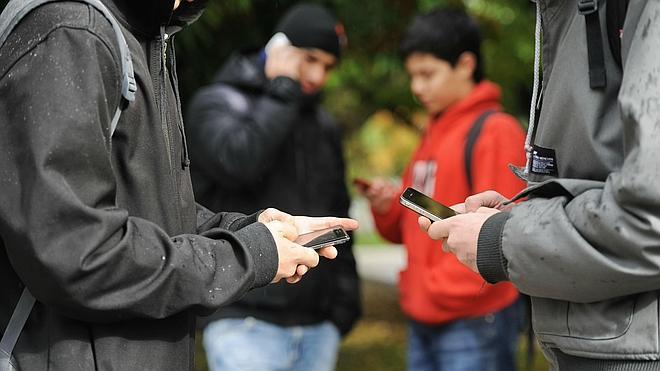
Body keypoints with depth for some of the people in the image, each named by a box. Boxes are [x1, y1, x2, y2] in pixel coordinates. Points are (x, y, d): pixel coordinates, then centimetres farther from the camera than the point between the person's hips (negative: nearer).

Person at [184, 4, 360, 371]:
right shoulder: (217, 103, 0)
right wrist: (282, 91, -10)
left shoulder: (325, 126, 17)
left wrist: (346, 294, 13)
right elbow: (239, 161, -21)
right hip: (246, 325, -6)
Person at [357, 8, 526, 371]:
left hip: (474, 325, -8)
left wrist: (443, 292, -14)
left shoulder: (495, 132, -10)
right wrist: (388, 208, 0)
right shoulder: (433, 134, 16)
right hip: (423, 321, 9)